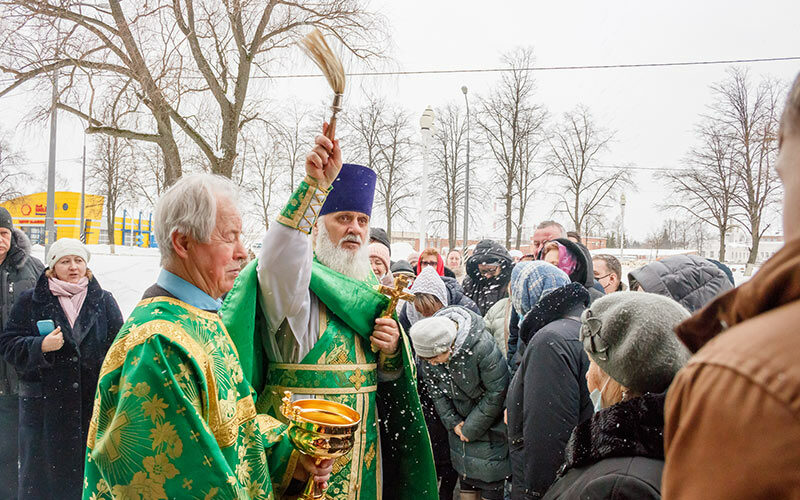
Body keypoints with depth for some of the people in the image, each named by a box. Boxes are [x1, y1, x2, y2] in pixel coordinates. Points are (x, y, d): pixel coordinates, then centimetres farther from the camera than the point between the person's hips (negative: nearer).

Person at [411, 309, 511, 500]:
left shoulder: (482, 347, -33)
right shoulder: (428, 348, -16)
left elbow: (497, 392, -22)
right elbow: (434, 386, 0)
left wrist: (471, 428, -15)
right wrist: (452, 421, -6)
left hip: (489, 423, -4)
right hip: (460, 418, 5)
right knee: (466, 471, 15)